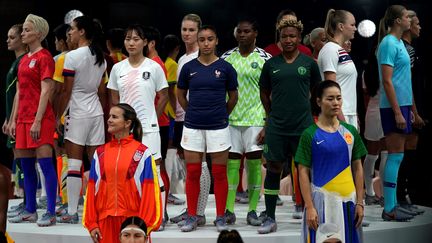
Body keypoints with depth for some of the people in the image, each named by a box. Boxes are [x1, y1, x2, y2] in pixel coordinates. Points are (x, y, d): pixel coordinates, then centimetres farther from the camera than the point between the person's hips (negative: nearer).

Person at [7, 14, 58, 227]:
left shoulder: (44, 57, -7)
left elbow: (45, 91, -13)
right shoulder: (24, 60, 18)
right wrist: (13, 120, 15)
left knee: (45, 162, -9)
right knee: (26, 164, 10)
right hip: (23, 119, 9)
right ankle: (30, 211, 17)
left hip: (40, 118, -9)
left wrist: (37, 121, -18)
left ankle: (50, 213, -8)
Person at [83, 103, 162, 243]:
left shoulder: (142, 153, -2)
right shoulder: (100, 153, 10)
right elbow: (92, 190, 10)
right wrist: (92, 223, 5)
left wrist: (144, 226, -8)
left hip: (133, 221, -3)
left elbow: (149, 191, -4)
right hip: (105, 221, 4)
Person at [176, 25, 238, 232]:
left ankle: (220, 217, 12)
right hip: (193, 127, 1)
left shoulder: (225, 68, -1)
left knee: (219, 173, 3)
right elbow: (180, 94, 14)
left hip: (218, 127, -1)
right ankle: (192, 216, 12)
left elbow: (233, 96, 10)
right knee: (192, 173, 4)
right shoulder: (189, 67, 2)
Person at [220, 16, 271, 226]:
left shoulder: (264, 59, 0)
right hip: (230, 119, 2)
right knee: (231, 163, 1)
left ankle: (252, 211, 8)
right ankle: (229, 211, 6)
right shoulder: (226, 58, 7)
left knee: (254, 164, 0)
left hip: (255, 119, -2)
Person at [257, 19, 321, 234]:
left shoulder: (309, 63, 3)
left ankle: (303, 205, 21)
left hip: (303, 126, 0)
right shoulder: (271, 64, 5)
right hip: (276, 127, 0)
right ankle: (270, 218, 9)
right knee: (273, 169, 3)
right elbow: (264, 93, 14)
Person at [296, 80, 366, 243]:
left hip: (348, 200, 4)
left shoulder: (350, 131, 9)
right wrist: (309, 207, -11)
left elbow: (357, 168, 11)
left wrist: (359, 203, 5)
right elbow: (303, 172, -4)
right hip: (322, 200, -4)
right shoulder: (310, 135, -3)